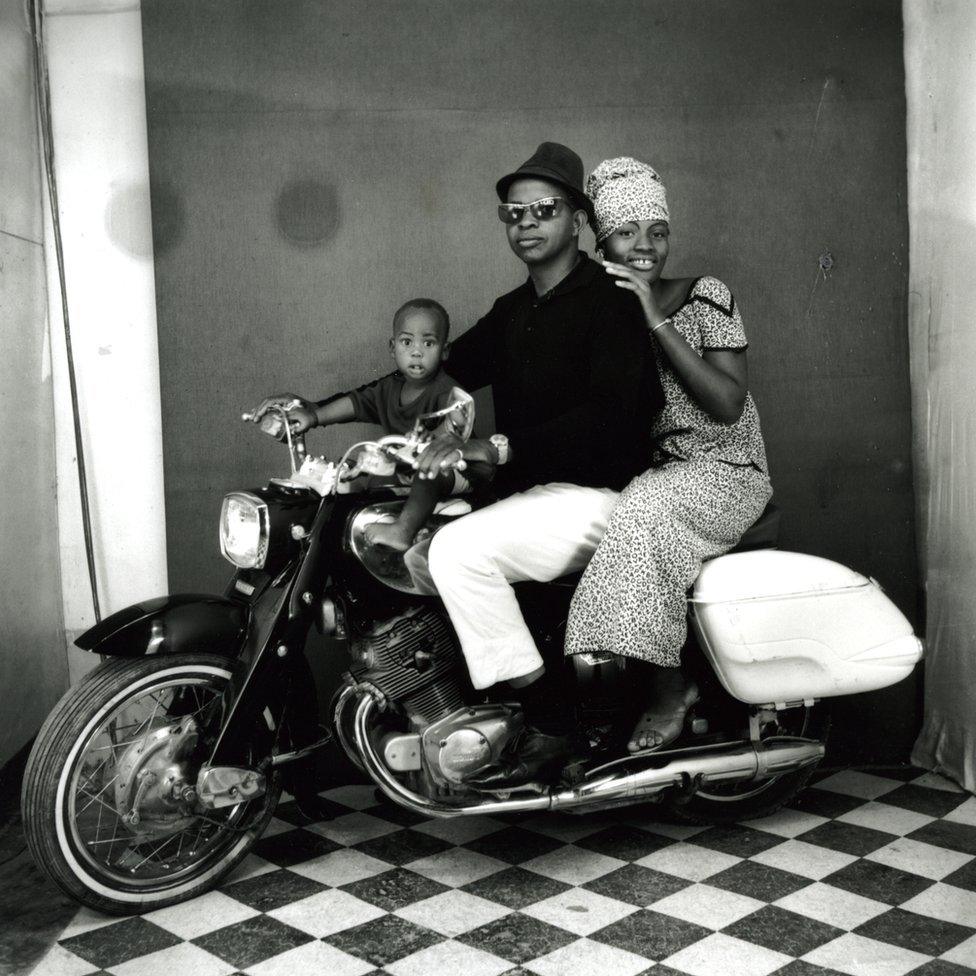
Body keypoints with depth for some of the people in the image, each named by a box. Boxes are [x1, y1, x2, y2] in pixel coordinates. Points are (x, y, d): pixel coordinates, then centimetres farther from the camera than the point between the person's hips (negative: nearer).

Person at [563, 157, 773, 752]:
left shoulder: (707, 297, -3)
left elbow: (728, 403, -15)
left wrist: (657, 321, -19)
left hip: (724, 472, -4)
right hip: (643, 475, 5)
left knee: (643, 509, -35)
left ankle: (670, 691, -20)